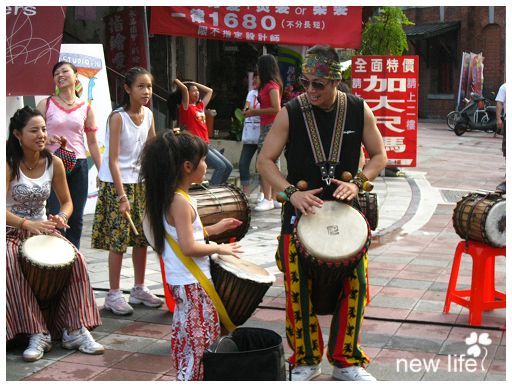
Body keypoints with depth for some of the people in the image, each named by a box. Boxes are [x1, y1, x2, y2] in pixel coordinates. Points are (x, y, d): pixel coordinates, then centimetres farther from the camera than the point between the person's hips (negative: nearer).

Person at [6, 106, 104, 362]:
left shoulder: (54, 163, -1)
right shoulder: (9, 164, -13)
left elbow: (66, 201, 7)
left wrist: (61, 217, -17)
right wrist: (27, 224, -40)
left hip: (42, 228, 4)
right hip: (11, 231, -4)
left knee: (75, 259, -22)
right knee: (13, 267, -34)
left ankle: (76, 330, -18)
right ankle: (37, 334, -29)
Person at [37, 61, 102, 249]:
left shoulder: (86, 108, 9)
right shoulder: (46, 104, 4)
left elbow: (93, 143, 10)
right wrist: (48, 139, -17)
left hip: (79, 165, 2)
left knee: (76, 219, 6)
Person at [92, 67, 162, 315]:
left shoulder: (148, 114, 3)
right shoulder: (118, 117, -15)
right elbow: (112, 160, -18)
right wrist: (121, 196, -22)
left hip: (140, 182, 6)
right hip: (116, 183, -6)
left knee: (143, 237, 10)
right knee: (118, 239, -4)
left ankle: (139, 289, 23)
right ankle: (113, 295, 6)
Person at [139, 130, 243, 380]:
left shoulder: (171, 197, 7)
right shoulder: (180, 202, -22)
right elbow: (189, 247, -26)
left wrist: (213, 229, 13)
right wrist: (218, 248, -13)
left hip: (180, 281, 10)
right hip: (192, 283, -10)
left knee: (183, 335, 20)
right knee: (201, 340, -1)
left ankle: (183, 376, 32)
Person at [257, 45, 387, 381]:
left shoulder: (359, 110, -4)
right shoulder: (290, 113, -8)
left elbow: (379, 156, 4)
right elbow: (265, 160, -5)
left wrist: (357, 183, -13)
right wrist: (292, 192, -19)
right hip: (302, 211, -1)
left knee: (355, 284, 4)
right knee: (298, 288, 1)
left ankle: (346, 361, 21)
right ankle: (306, 361, 21)